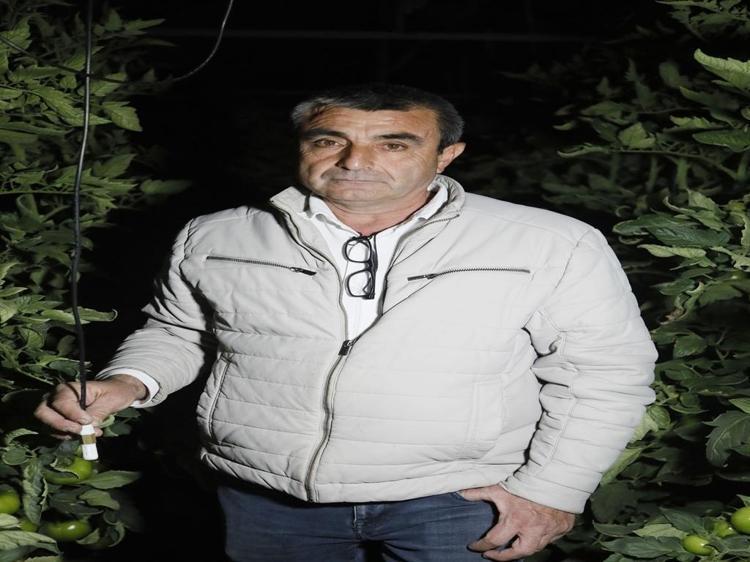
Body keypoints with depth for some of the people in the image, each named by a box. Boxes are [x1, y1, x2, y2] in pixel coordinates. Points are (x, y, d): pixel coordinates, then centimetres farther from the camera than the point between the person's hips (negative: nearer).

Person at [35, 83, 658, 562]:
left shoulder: (553, 245, -7)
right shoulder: (216, 241, 0)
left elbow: (603, 372, -2)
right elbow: (177, 328, 15)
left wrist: (551, 490, -8)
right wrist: (129, 381, -4)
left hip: (457, 504, -2)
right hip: (261, 500, 3)